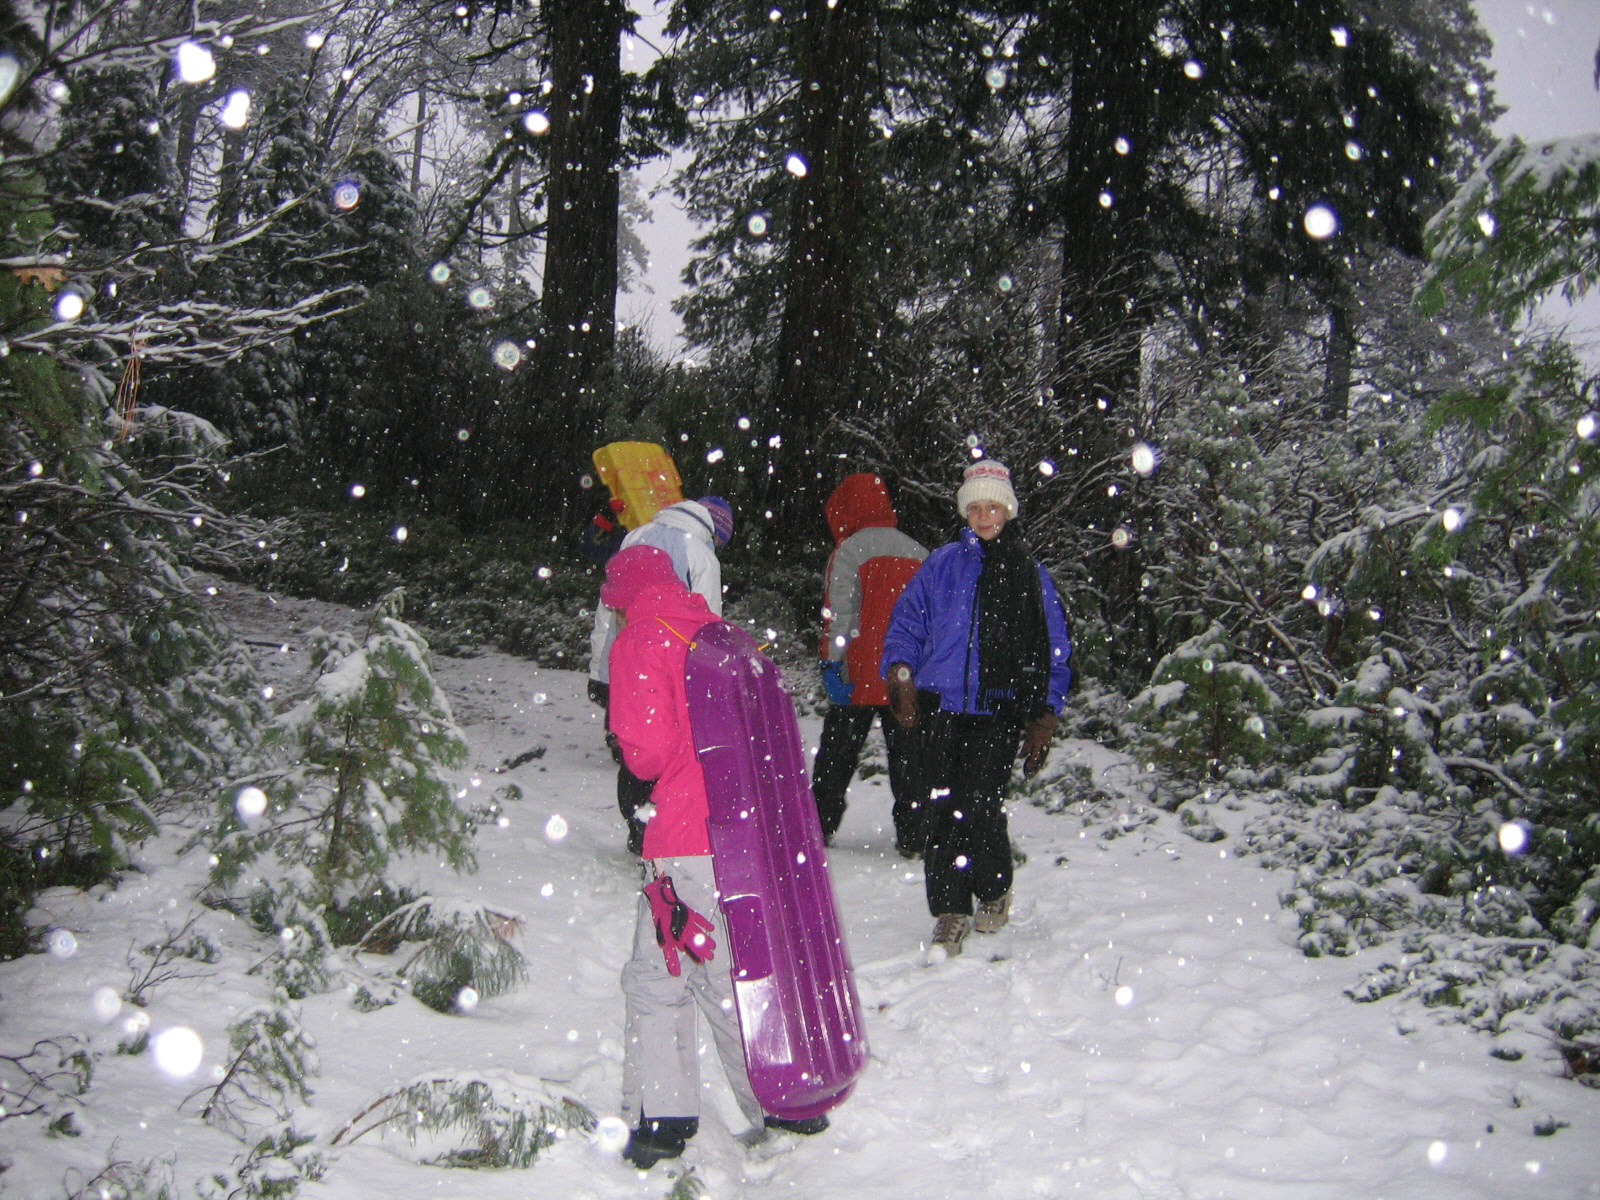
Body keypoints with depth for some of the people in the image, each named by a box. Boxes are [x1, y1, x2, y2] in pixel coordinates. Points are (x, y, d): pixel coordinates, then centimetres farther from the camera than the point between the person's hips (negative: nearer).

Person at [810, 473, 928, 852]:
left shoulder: (850, 549, -7)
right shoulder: (919, 552, 9)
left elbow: (840, 613, -13)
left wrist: (832, 664, -13)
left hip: (860, 676, -4)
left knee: (836, 756, 9)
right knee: (908, 757, 9)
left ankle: (819, 828, 13)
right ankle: (912, 836, 8)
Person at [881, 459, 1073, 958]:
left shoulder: (1031, 575, 11)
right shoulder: (942, 564, 10)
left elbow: (1055, 652, 13)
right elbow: (906, 622, 10)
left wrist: (1044, 715, 6)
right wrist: (901, 673, -6)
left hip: (999, 711, -1)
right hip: (940, 706, 1)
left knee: (980, 805, -13)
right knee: (944, 810, 1)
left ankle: (994, 892, 14)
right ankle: (951, 913, 13)